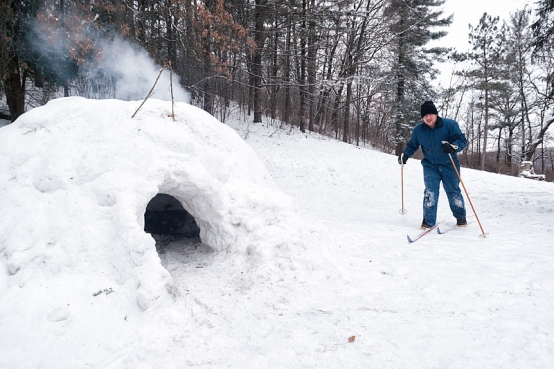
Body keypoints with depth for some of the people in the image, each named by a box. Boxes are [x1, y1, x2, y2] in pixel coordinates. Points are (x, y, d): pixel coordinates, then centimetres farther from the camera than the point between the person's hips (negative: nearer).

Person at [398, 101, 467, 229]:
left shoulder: (449, 125, -16)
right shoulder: (418, 129, -6)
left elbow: (462, 140, -15)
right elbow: (412, 145, 9)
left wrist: (453, 146, -36)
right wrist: (405, 155, -9)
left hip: (449, 164, -1)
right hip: (430, 165, 1)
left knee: (453, 191, 11)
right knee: (430, 191, -11)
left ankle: (460, 217, 31)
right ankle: (428, 220, -4)